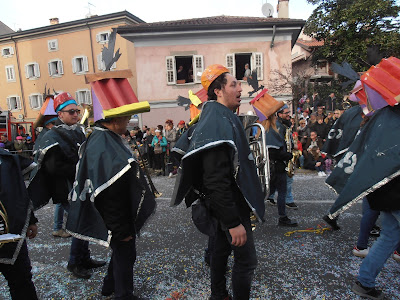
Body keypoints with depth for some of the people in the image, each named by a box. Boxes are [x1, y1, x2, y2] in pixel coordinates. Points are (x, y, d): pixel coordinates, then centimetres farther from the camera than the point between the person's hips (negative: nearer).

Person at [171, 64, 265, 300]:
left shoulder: (220, 117, 8)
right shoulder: (218, 123, -24)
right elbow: (217, 182, -30)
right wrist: (234, 222, -25)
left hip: (224, 207, 10)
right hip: (230, 207, -10)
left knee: (222, 249, 23)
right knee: (246, 260, 3)